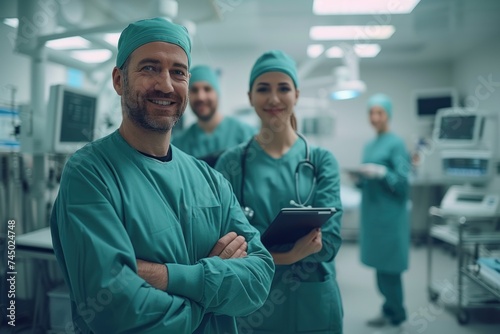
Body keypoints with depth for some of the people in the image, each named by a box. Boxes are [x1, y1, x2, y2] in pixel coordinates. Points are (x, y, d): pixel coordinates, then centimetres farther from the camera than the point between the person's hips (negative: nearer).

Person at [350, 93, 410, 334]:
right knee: (379, 265, 14)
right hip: (371, 212, 7)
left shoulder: (396, 144, -8)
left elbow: (403, 182, -12)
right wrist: (359, 179, 0)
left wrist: (381, 172, -25)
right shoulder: (369, 146, 14)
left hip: (390, 214, -7)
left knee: (389, 267, -1)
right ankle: (388, 311, 27)